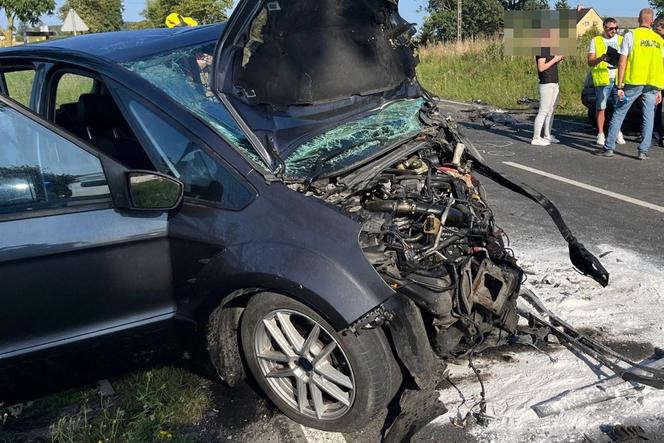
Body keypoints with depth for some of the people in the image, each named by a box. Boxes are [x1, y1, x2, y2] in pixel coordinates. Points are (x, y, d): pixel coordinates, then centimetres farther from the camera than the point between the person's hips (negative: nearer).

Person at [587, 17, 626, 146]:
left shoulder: (621, 40, 16)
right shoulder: (596, 41, 7)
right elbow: (590, 62, 0)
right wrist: (601, 58, -19)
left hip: (618, 78, 2)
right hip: (602, 79, -2)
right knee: (601, 108, -2)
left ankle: (618, 133, 13)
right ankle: (600, 135, 6)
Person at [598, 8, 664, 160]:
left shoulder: (631, 35, 0)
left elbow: (622, 62, -6)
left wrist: (620, 85, -5)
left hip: (634, 82, -3)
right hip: (652, 84, 3)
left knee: (619, 114, 5)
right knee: (649, 117, 6)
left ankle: (608, 148, 5)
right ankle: (643, 151, 3)